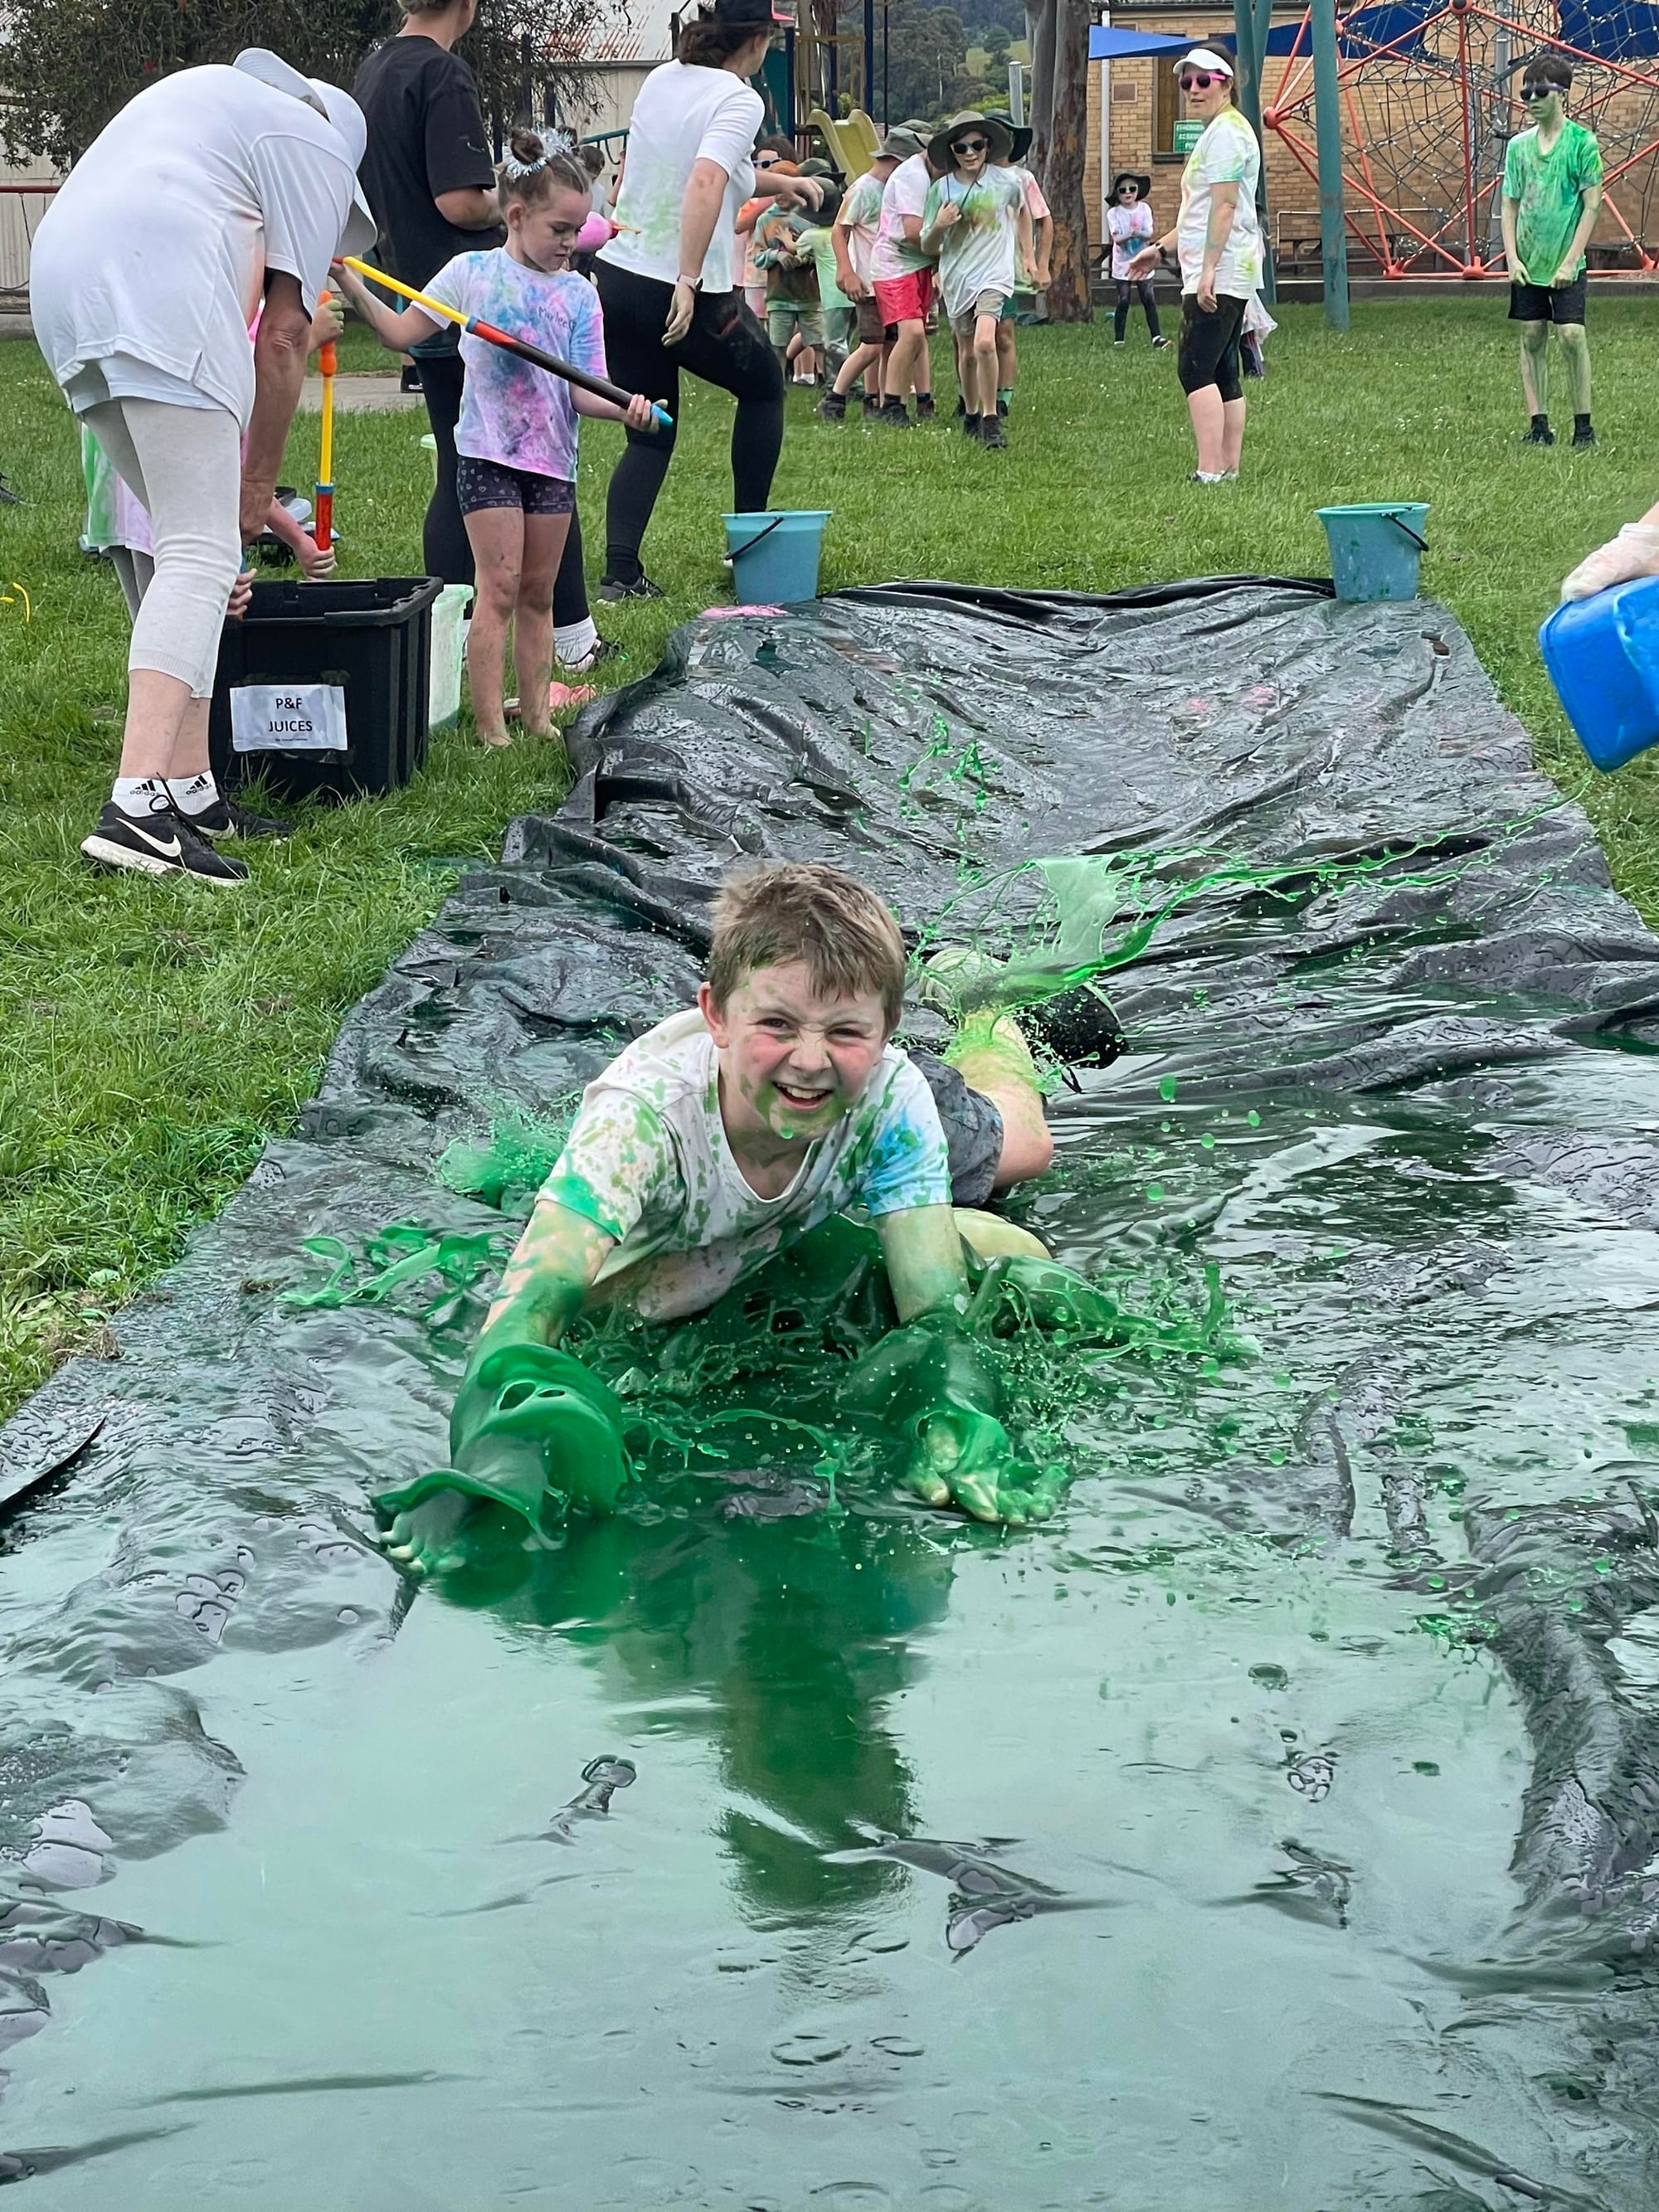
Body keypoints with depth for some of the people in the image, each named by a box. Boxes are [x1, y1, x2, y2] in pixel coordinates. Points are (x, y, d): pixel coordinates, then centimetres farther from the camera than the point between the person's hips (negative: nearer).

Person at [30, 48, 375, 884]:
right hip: (160, 285, -8)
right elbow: (282, 336, 9)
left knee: (185, 545, 14)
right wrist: (259, 482, 17)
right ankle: (138, 805, -27)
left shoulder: (208, 88, 38)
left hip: (59, 274, 8)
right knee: (202, 558, -12)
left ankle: (191, 791, 12)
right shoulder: (320, 149, 16)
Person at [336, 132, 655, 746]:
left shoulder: (578, 294, 4)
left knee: (537, 593, 11)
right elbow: (401, 334, 5)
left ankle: (536, 715, 18)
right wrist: (354, 289, -8)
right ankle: (490, 728, -6)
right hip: (489, 455, -3)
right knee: (499, 589, -8)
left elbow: (583, 390, -2)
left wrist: (623, 408, -22)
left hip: (553, 459, 3)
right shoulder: (473, 272, -1)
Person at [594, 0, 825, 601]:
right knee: (763, 385, 21)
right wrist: (689, 283, -31)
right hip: (689, 297, -6)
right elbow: (704, 184, -29)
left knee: (650, 437, 13)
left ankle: (619, 571, -2)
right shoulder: (739, 100, -13)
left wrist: (779, 183, 28)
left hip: (618, 276, 6)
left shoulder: (661, 79, 10)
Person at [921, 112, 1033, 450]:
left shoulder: (1006, 180, -4)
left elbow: (1022, 209, 20)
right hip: (956, 278, 2)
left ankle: (991, 419, -15)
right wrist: (939, 226, -20)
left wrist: (1027, 255, 22)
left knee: (984, 342, -24)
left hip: (994, 273, -2)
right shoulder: (941, 188, -3)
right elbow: (927, 247, 1)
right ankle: (972, 415, 34)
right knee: (967, 353, 12)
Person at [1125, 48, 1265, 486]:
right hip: (1226, 275, 11)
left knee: (1196, 369, -15)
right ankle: (1229, 468, 10)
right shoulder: (1216, 132, 23)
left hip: (1221, 272, -11)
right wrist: (1161, 249, 30)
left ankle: (1209, 472, -20)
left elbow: (1224, 207, -20)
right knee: (1223, 373, 9)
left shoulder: (1226, 132, -11)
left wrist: (1208, 269, -25)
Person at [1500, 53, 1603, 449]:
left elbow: (1592, 205, -8)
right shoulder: (1519, 145, 6)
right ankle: (1539, 424, 11)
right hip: (1527, 263, 4)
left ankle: (1583, 426, -2)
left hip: (1566, 263, -4)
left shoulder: (1582, 142, -7)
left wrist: (1570, 262, -13)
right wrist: (1512, 257, -2)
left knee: (1572, 335, -11)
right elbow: (1510, 206, 10)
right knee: (1532, 338, 5)